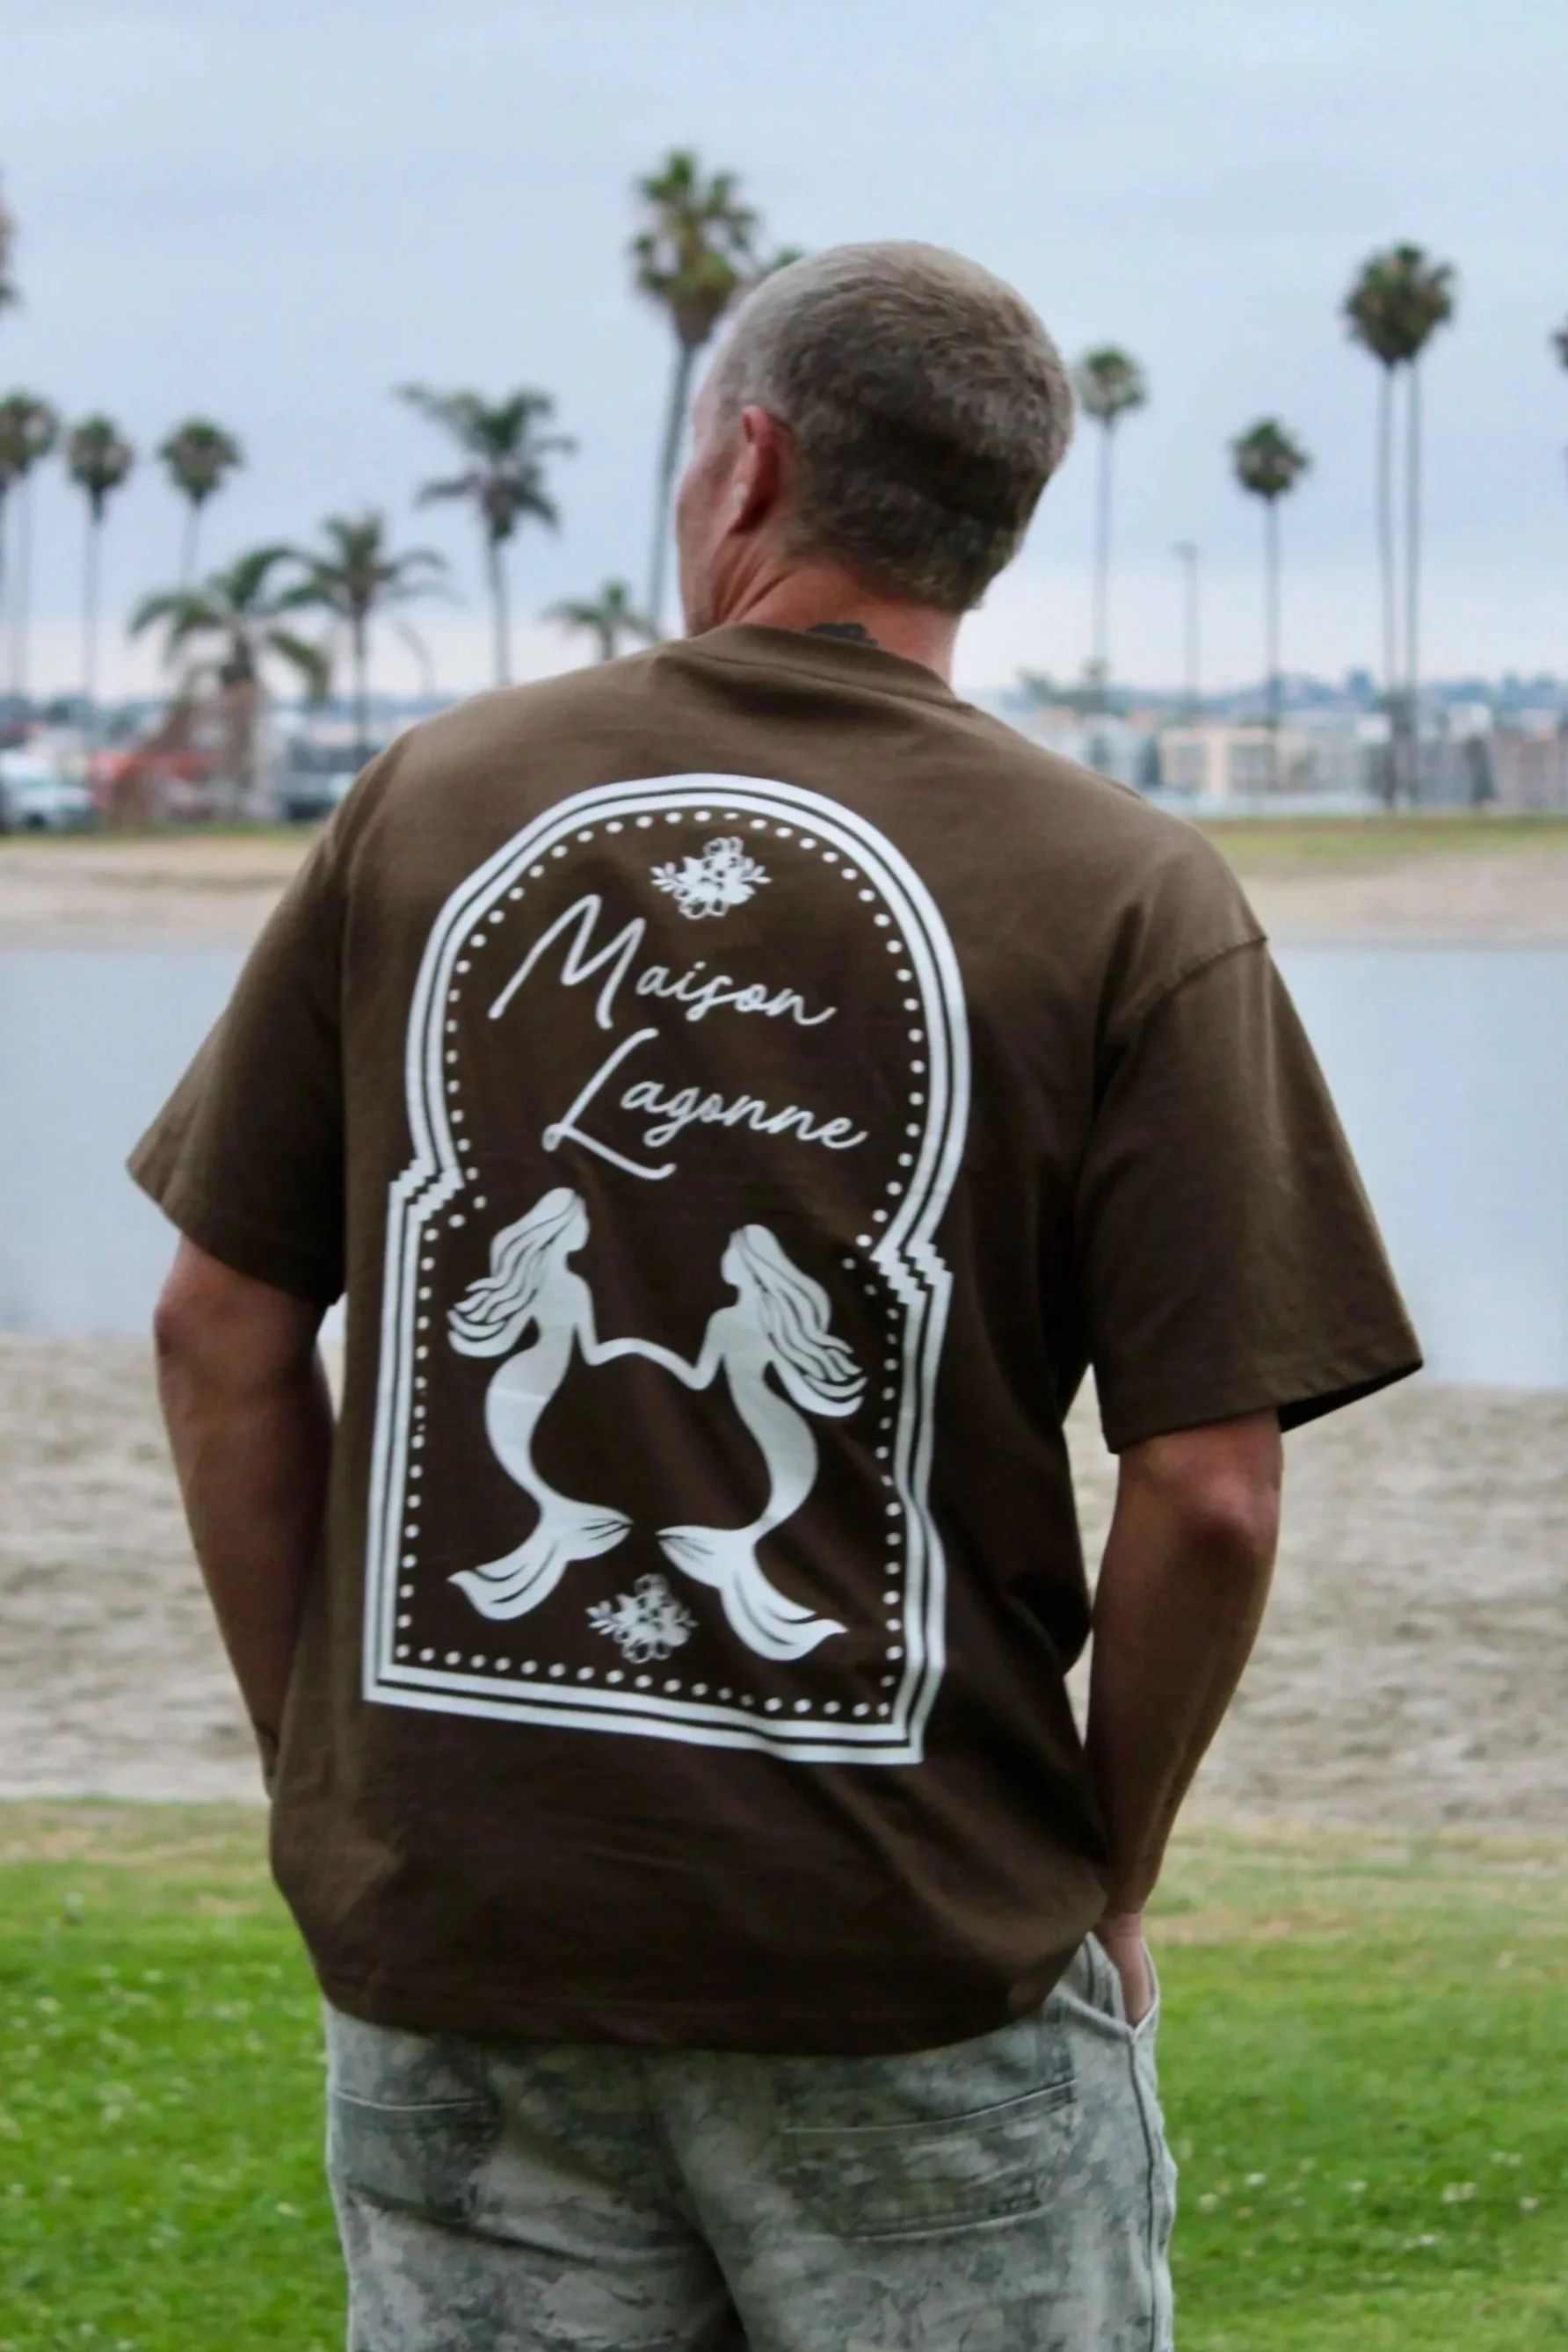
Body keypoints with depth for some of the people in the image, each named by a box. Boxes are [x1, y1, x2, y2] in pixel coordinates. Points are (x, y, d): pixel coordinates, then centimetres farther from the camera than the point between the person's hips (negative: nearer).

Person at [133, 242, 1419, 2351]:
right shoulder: (1126, 898, -6)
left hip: (448, 1927, 3)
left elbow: (222, 1340, 5)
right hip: (916, 1958, -2)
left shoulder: (431, 807, 2)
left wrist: (331, 1765, 14)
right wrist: (1102, 1884, 4)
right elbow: (1209, 1492, -10)